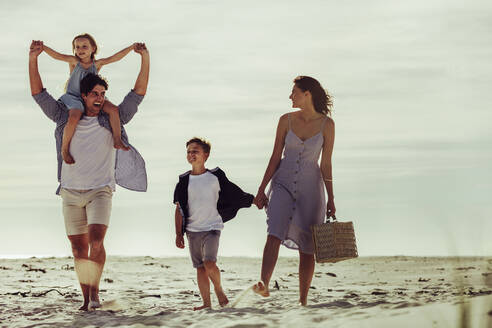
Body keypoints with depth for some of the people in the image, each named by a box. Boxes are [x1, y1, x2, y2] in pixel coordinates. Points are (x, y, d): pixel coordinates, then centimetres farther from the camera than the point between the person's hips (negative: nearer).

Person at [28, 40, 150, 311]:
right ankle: (86, 298, 9)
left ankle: (95, 291, -10)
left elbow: (138, 93, 2)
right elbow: (38, 93, 4)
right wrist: (33, 58, -6)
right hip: (71, 192, 2)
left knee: (96, 240, -20)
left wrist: (145, 59, -6)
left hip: (100, 190, -2)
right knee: (78, 247, 2)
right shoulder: (66, 118, 6)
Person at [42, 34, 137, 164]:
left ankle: (117, 140, -14)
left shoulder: (97, 64, 4)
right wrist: (41, 46, -30)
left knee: (113, 109, -18)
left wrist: (131, 47, -11)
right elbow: (56, 55, -15)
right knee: (74, 117, -33)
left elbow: (115, 57, -2)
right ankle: (64, 149, -19)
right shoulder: (74, 61, -3)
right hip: (73, 98, -4)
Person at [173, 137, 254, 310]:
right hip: (192, 230, 3)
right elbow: (179, 210, 8)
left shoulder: (215, 177, 0)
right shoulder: (184, 181, 5)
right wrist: (179, 234, 5)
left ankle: (219, 290, 6)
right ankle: (206, 303, 6)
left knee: (209, 263, -19)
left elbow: (233, 193, 12)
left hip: (212, 227, -3)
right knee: (200, 267, 2)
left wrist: (253, 200, 14)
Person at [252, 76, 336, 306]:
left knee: (306, 248, 2)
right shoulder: (286, 120, 3)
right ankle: (264, 285, -36)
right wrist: (261, 190, 1)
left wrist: (330, 199, 0)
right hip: (283, 183, 1)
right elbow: (275, 157, 5)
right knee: (275, 233, -22)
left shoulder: (327, 124, -2)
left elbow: (326, 164, 1)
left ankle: (303, 299, 11)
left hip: (310, 187, 0)